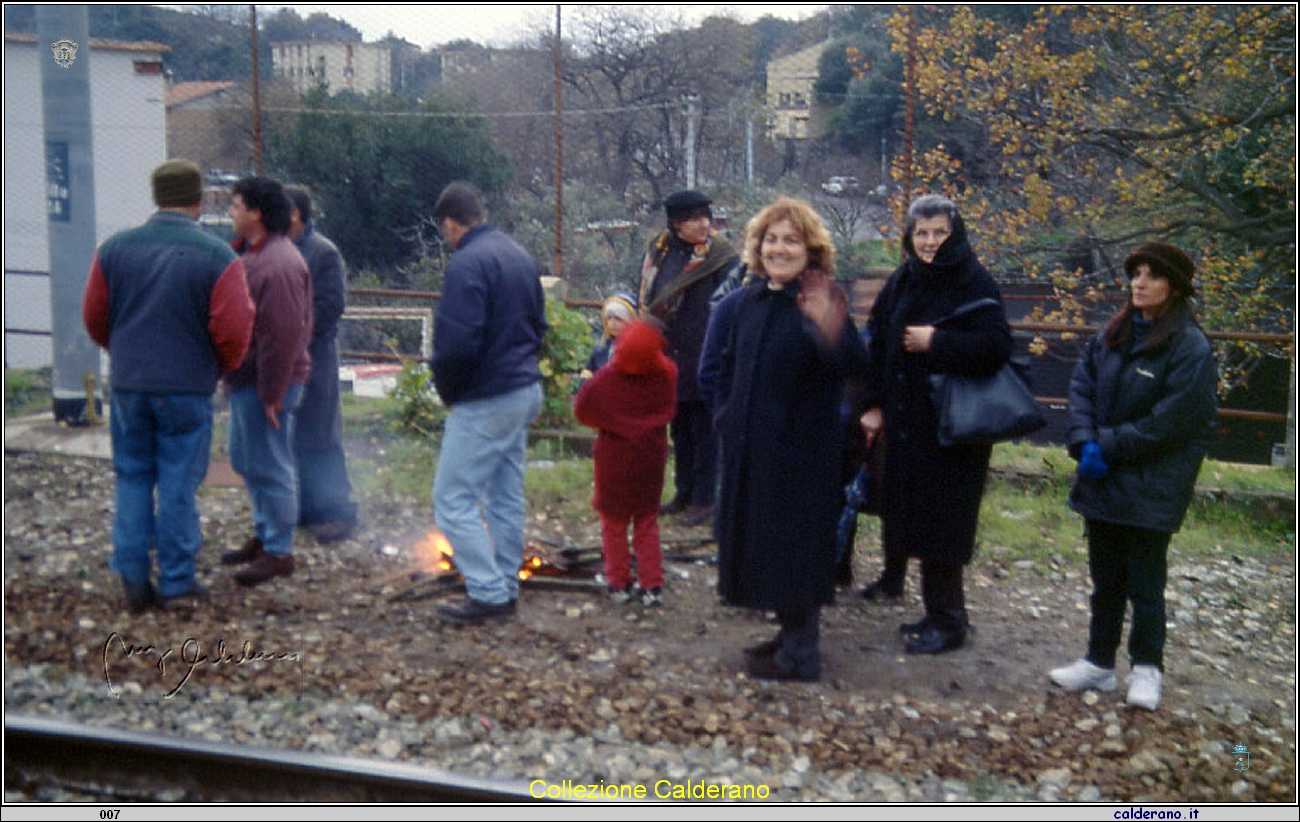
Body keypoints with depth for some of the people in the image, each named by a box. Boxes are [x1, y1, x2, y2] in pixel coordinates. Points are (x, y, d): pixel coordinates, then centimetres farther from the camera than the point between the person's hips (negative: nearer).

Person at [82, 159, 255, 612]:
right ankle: (176, 582, 13)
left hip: (128, 385, 3)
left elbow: (94, 318, 6)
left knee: (132, 477, 15)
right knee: (178, 484, 5)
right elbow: (233, 331, -15)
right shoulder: (218, 257, -11)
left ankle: (132, 575, 13)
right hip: (188, 388, -3)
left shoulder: (115, 248, 0)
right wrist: (223, 366, 7)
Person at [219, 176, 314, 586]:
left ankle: (279, 552, 10)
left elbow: (284, 334, -25)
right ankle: (264, 534, 34)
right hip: (244, 379, 11)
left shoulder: (280, 263, -22)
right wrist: (229, 373, 16)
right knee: (245, 460, 20)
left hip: (266, 384, -11)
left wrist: (271, 393, -23)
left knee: (270, 467, -2)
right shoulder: (247, 251, 12)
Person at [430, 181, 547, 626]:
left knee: (453, 498, 0)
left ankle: (488, 594, 1)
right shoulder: (520, 255, 11)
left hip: (485, 401, -9)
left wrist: (447, 389, -7)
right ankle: (506, 588, 24)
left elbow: (457, 343, -24)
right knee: (506, 497, 16)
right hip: (527, 391, 9)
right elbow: (537, 325, 19)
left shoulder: (467, 263, -17)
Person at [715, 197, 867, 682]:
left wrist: (830, 329, -48)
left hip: (802, 447, -7)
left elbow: (852, 364, -29)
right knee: (760, 539, 15)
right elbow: (730, 364, 20)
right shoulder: (750, 301, 8)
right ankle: (792, 633, 33)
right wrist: (726, 413, 9)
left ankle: (800, 655, 16)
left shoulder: (823, 301, -14)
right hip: (749, 446, 8)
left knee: (794, 543, 0)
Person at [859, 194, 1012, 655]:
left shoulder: (974, 284, -9)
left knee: (940, 524, -2)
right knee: (911, 514, 11)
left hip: (951, 428, -6)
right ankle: (940, 612, 25)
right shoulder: (901, 283, 9)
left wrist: (937, 342, -19)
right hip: (904, 422, 7)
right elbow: (878, 345, 12)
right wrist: (874, 405, 7)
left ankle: (947, 621, 12)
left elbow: (997, 346, -18)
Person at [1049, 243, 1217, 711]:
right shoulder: (1112, 335, 7)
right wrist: (1085, 442, -10)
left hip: (1152, 490, -6)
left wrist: (1107, 446, -15)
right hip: (1102, 481, 6)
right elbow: (1082, 386, 5)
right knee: (1105, 579, 16)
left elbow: (1174, 421, -17)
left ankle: (1146, 668, 22)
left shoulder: (1190, 346, -13)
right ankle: (1100, 663, 28)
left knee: (1144, 582, 5)